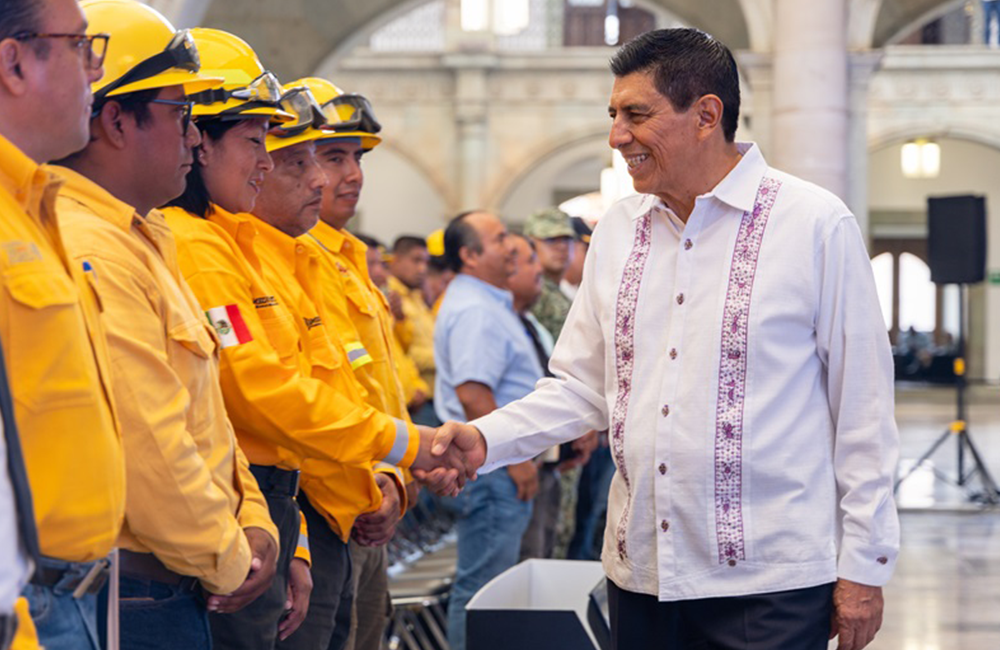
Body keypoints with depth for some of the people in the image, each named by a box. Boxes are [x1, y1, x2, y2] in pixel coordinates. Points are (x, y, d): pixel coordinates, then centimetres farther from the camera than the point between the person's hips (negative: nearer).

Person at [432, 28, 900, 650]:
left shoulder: (817, 225, -6)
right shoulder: (618, 230, 10)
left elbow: (863, 406, -4)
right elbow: (583, 387, 13)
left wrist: (864, 565, -5)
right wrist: (485, 439, -3)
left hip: (769, 581, -5)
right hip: (641, 571, 5)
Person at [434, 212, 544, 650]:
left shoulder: (489, 302, 18)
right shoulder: (474, 310, -17)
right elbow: (472, 393, -26)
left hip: (504, 463, 11)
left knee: (486, 580, 15)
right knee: (483, 585, -7)